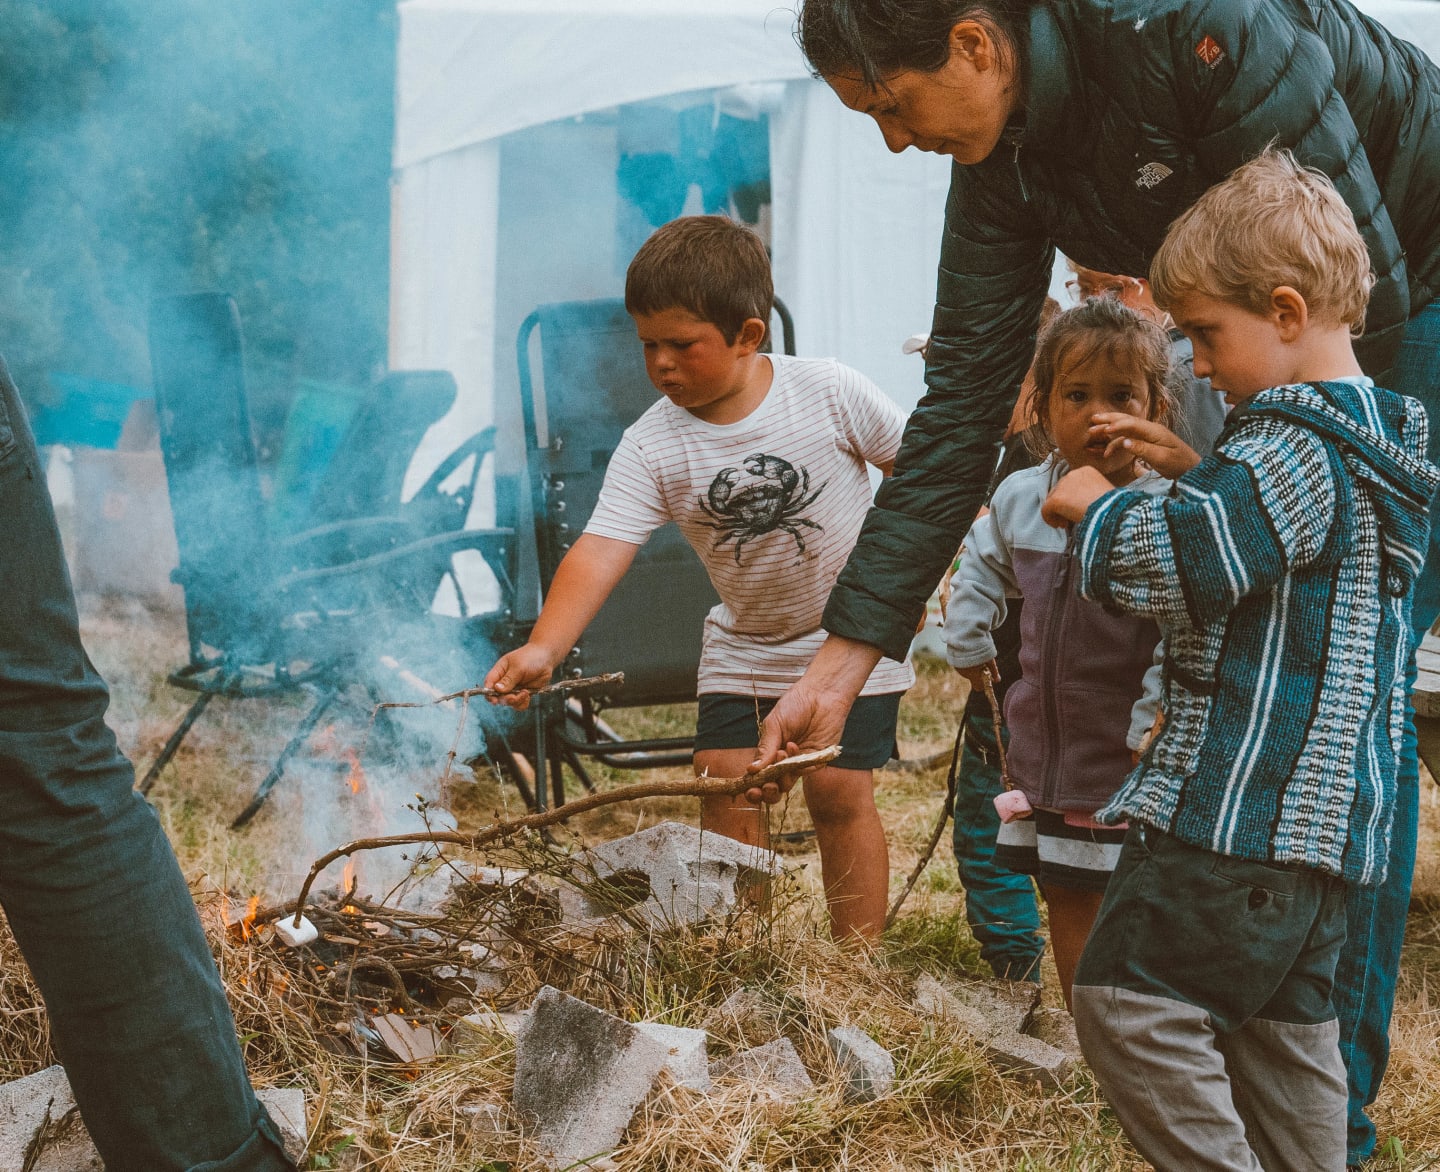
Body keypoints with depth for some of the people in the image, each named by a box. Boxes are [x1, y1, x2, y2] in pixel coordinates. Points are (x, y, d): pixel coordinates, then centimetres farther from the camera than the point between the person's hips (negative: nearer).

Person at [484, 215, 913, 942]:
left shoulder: (830, 392, -19)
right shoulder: (650, 446, -17)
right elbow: (602, 549, -28)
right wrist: (545, 647, -43)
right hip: (743, 646, 3)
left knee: (839, 789, -7)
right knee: (724, 784, -5)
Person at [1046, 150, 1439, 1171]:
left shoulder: (1291, 448, -17)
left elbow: (1172, 570, -22)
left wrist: (1096, 508, -4)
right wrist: (1189, 471, 17)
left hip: (1242, 806, -10)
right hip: (1328, 812, 10)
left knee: (1130, 1000, -7)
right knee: (1286, 1026, 16)